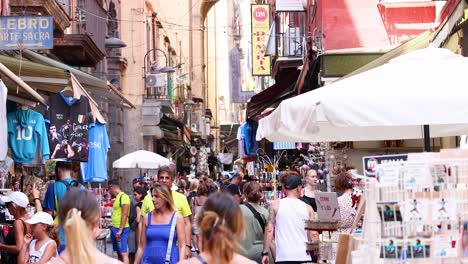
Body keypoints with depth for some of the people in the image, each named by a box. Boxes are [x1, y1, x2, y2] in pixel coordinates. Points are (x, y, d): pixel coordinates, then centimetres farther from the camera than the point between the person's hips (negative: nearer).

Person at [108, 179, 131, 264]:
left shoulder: (124, 197, -13)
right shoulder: (117, 197, 15)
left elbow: (124, 215, -18)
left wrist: (120, 230, -20)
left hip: (121, 229, -9)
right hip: (115, 228, 9)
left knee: (123, 253, -11)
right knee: (119, 253, 11)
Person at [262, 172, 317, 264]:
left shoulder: (275, 206, 2)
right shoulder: (307, 208, 6)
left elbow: (269, 230, -4)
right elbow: (313, 235, 3)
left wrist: (265, 253, 1)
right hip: (304, 257, 2)